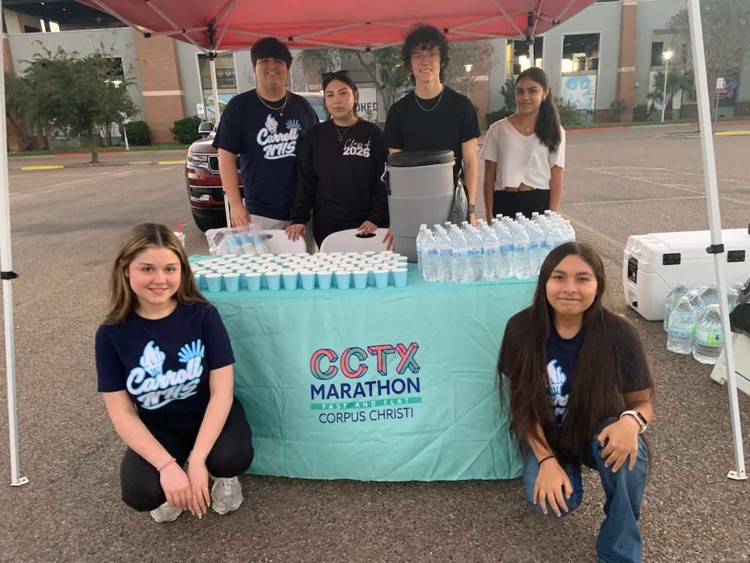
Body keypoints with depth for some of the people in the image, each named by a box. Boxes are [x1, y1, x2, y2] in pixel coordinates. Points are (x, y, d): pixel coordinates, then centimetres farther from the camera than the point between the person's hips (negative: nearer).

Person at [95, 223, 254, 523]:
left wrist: (197, 460, -26)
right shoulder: (111, 334, -14)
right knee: (140, 494, -26)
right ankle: (169, 487, 12)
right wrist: (167, 465, -23)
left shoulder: (203, 316, -18)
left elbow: (221, 392, -18)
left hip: (210, 417, -1)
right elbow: (121, 412, -12)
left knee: (233, 458, -31)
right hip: (157, 430, 1)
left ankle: (225, 477, 8)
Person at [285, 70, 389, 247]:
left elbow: (384, 181, -4)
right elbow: (304, 181, 4)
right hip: (326, 226, 2)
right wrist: (298, 219, -6)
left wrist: (376, 218, -15)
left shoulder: (373, 133, 0)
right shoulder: (315, 136, 6)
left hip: (365, 227, -1)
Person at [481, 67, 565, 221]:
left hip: (539, 204, 0)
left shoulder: (554, 132, 4)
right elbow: (489, 177, 4)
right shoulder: (498, 129, 3)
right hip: (504, 204, 0)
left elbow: (556, 179, 2)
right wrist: (490, 216, -2)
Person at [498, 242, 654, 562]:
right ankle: (567, 467, 12)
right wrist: (547, 460, -21)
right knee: (551, 501, -26)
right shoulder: (522, 328, -19)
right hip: (546, 435, 0)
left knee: (627, 449, -33)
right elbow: (523, 405, -10)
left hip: (599, 433, 0)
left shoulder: (618, 333, -20)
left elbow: (643, 403, -9)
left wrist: (631, 420, -33)